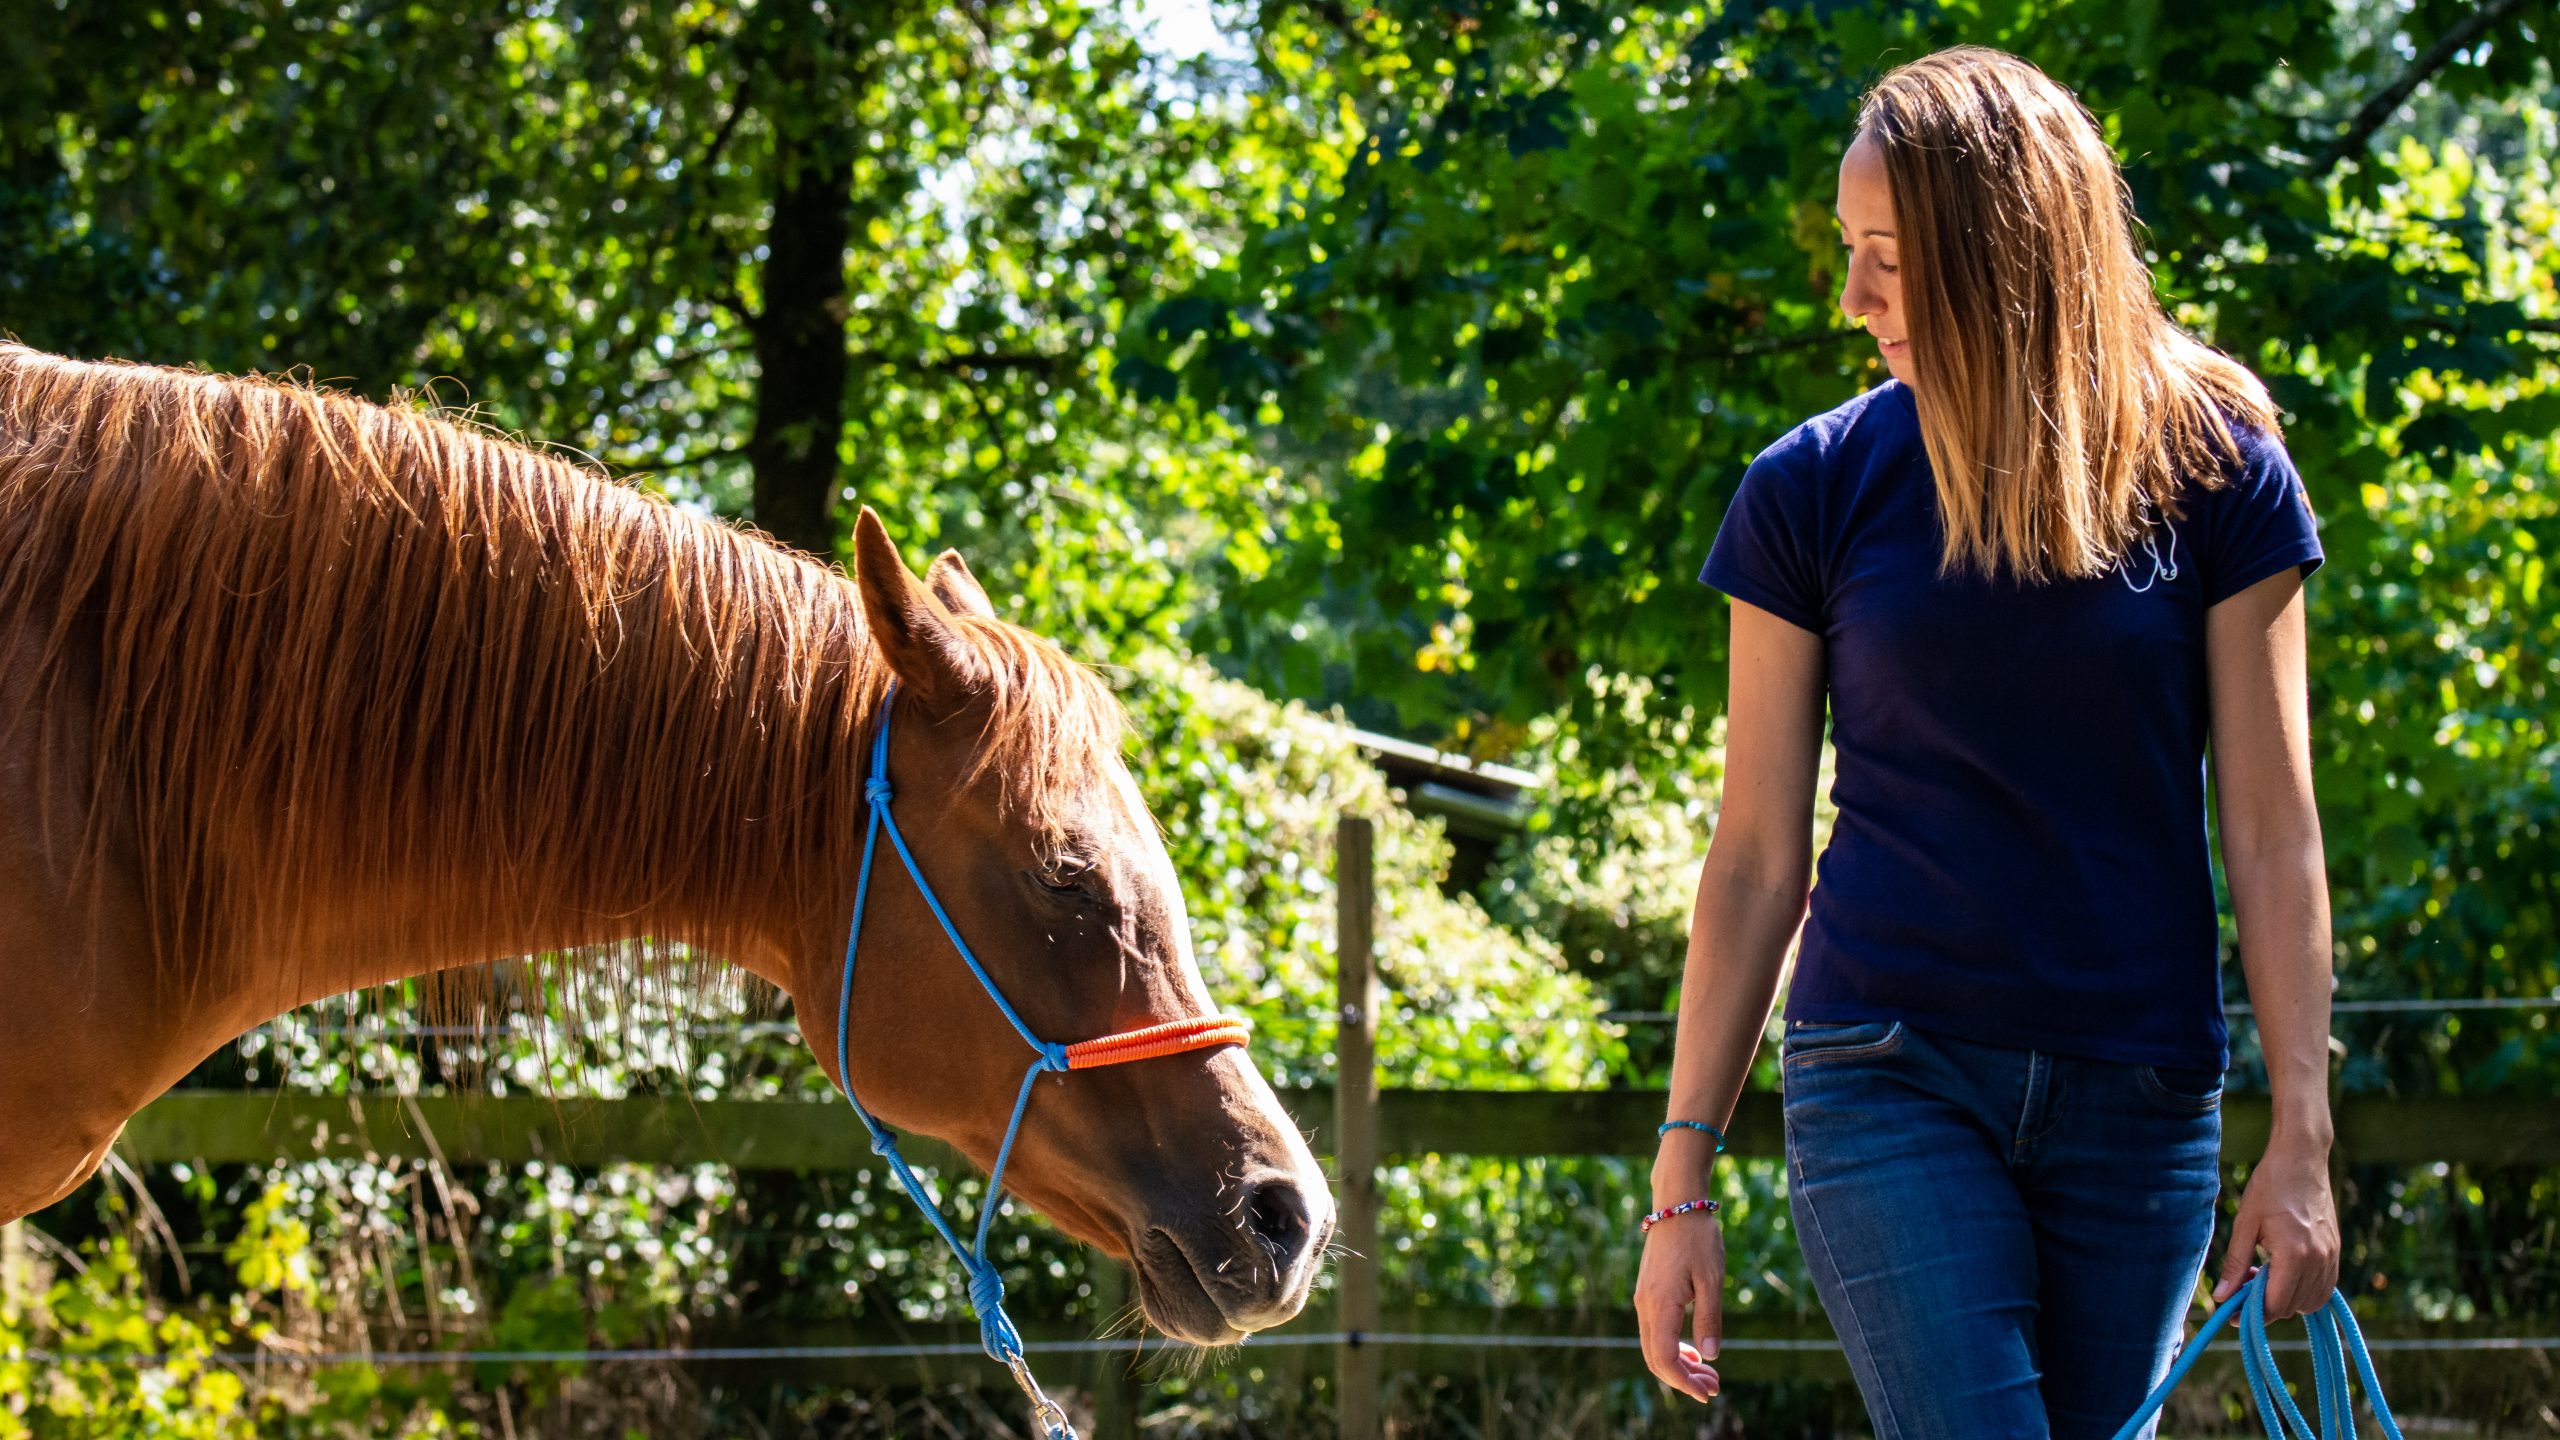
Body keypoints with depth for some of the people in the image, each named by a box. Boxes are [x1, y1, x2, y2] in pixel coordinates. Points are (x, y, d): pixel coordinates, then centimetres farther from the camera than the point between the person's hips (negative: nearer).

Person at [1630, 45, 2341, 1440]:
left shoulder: (2208, 471, 0)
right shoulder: (1817, 489, 0)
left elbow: (2270, 830, 1)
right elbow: (1755, 860, 3)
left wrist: (2300, 1137, -4)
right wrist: (1681, 1180, 1)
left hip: (2139, 1097, 1)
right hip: (1887, 1077, -1)